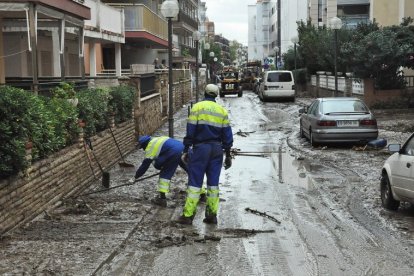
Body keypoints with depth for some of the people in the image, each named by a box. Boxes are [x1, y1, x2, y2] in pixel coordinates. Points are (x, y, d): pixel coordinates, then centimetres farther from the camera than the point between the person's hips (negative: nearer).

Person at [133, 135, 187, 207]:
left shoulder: (150, 148, 4)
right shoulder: (156, 139, 27)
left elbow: (144, 165, 7)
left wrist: (135, 177, 16)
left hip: (174, 152, -8)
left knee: (165, 174, 4)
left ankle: (162, 198, 4)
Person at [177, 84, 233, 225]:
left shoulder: (197, 107, -4)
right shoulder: (222, 110, 8)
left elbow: (190, 131, -8)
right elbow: (227, 135, 8)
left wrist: (186, 150, -3)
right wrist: (228, 154, 13)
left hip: (200, 148, -4)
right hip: (217, 149, 4)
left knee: (195, 182, 0)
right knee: (213, 182, 10)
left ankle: (188, 215, 1)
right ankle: (212, 215, 12)